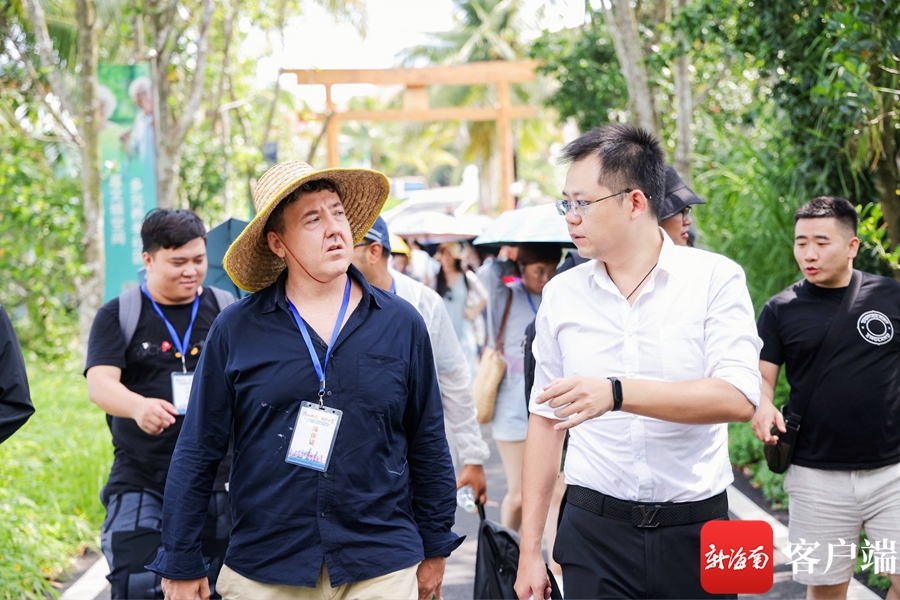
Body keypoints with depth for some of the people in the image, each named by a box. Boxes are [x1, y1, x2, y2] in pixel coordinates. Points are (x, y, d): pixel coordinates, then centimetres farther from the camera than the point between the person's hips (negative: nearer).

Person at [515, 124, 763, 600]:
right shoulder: (561, 294, 5)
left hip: (695, 529, -2)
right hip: (593, 529, 2)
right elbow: (546, 419, 9)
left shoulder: (715, 278, -5)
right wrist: (530, 549, 7)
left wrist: (616, 392, -29)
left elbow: (738, 398, -18)